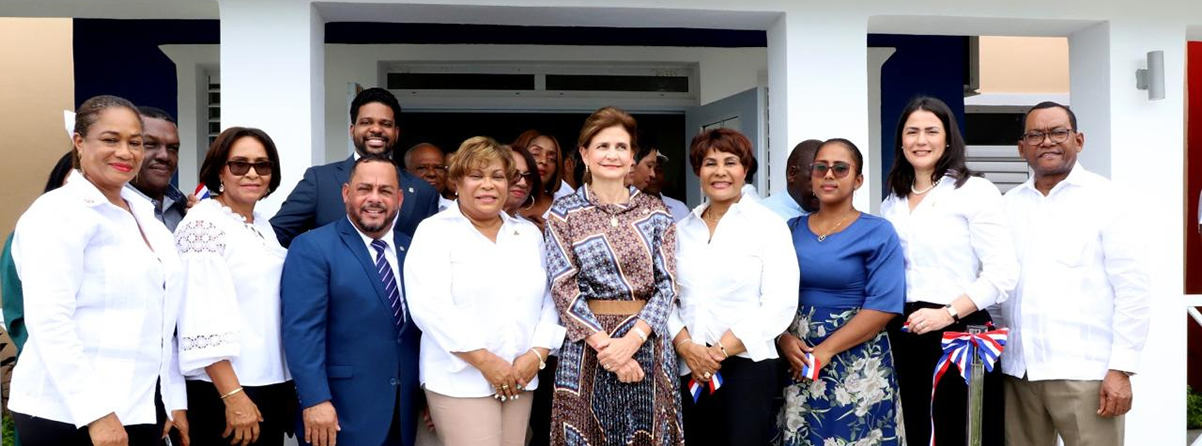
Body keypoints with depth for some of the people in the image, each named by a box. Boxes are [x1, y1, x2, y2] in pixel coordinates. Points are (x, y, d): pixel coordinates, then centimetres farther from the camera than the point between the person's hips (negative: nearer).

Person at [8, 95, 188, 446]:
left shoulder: (144, 215, 13)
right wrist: (96, 413, -22)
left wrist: (176, 400, 10)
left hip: (141, 407, 7)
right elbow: (49, 323, -17)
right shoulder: (57, 212, -8)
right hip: (70, 413, -7)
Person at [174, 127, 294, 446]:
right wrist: (233, 396, -22)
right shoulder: (203, 225, -13)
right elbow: (204, 322, -20)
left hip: (272, 382, 8)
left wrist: (290, 386, 15)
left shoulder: (262, 225, 11)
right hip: (224, 389, -8)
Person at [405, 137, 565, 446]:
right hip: (460, 379, -4)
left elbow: (549, 299, 8)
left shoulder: (529, 233, 12)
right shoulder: (435, 231, -2)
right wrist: (485, 361, -16)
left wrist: (537, 354, -7)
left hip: (519, 378, 5)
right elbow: (430, 305, -13)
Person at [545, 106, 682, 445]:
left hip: (648, 344, 2)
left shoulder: (654, 211, 6)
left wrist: (632, 340, -13)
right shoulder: (564, 213, 1)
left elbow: (667, 283, 1)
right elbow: (564, 289, -5)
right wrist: (605, 345, -15)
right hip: (588, 345, -2)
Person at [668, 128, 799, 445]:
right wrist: (685, 346, -11)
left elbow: (780, 304, -9)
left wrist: (720, 351, -13)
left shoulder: (768, 226, -1)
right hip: (690, 370, 3)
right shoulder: (682, 229, 10)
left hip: (747, 366, -3)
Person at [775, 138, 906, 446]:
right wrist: (784, 340, -11)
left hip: (856, 364, -3)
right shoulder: (791, 230, 7)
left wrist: (825, 351, -16)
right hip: (797, 362, 4)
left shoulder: (878, 232, -4)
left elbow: (884, 306, -13)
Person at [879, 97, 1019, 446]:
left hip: (960, 331, -5)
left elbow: (1002, 272, -11)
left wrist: (948, 313, -20)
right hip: (905, 337, 5)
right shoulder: (892, 202, 14)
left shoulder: (975, 191, -4)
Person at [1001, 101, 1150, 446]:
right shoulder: (1008, 204, 11)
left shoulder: (1104, 198, 0)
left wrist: (1121, 369, -9)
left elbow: (1133, 290, -4)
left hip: (1082, 370, -4)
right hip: (1017, 369, 4)